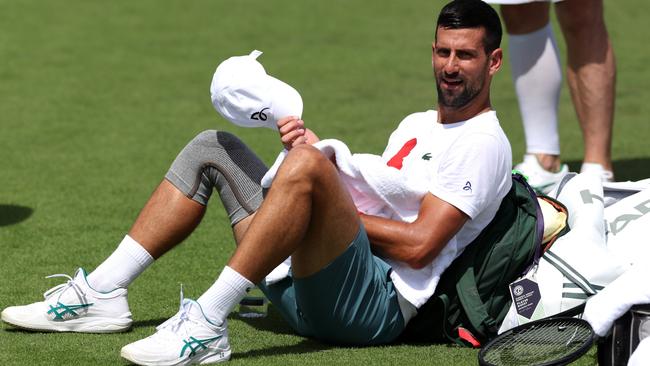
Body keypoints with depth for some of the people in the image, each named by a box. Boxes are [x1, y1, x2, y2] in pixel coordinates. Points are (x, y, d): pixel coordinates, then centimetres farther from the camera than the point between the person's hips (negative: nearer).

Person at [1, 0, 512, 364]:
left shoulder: (484, 144, -3)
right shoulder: (415, 125, 26)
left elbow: (418, 247, -14)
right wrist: (320, 155, -1)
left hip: (375, 307, -9)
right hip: (305, 295, 9)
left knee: (305, 164, -33)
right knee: (213, 149, 13)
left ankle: (207, 324, -34)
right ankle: (103, 294, 1)